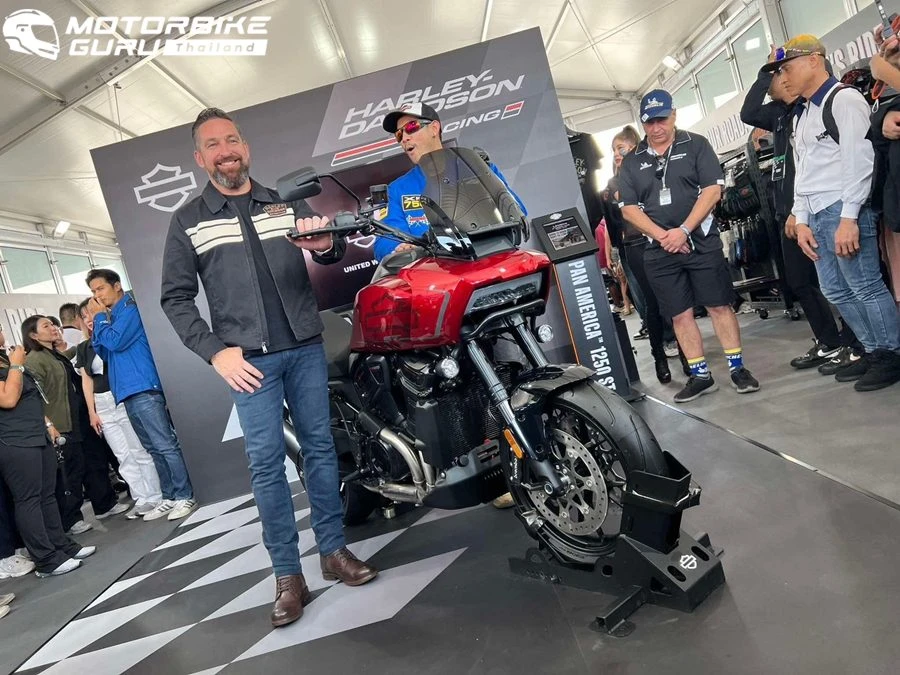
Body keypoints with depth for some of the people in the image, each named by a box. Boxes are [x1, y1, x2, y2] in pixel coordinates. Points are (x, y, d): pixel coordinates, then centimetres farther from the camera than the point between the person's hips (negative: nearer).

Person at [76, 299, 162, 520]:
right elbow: (86, 381, 10)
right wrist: (91, 412, 6)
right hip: (103, 406, 4)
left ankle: (155, 497, 6)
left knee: (141, 450, -2)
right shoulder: (83, 348, 12)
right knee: (123, 456, 5)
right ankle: (141, 499, 11)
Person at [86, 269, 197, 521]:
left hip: (143, 389, -9)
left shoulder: (130, 308, -4)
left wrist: (99, 318, -1)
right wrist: (96, 324, 9)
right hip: (127, 393, 9)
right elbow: (105, 354, 20)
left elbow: (115, 341, -16)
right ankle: (169, 497, 17)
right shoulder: (110, 316, 21)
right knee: (154, 449, 11)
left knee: (167, 446, -7)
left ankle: (185, 497, -3)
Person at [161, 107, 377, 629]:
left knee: (320, 447, 6)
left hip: (306, 347, 2)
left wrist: (327, 245, -16)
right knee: (266, 463, -2)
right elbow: (176, 298, 4)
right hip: (249, 358, -2)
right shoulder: (188, 221, 6)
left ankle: (334, 550, 18)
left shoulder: (289, 203, 12)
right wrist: (216, 352, -10)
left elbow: (334, 254, 9)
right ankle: (288, 576, 7)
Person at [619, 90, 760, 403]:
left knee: (719, 306, 1)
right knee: (680, 315, 5)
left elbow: (713, 190, -5)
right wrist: (663, 235, -10)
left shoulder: (696, 145, 3)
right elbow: (628, 208, 3)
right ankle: (700, 375, 15)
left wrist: (683, 230, -15)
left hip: (701, 240, -2)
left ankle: (738, 368, 12)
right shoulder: (631, 162, 9)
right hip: (659, 250, 2)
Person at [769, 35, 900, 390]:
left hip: (843, 211, -9)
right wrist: (802, 221, 11)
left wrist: (848, 218, -20)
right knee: (836, 290, 11)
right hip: (816, 214, 9)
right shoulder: (802, 114, 21)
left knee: (865, 286, -3)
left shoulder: (844, 99, -5)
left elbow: (859, 160, -14)